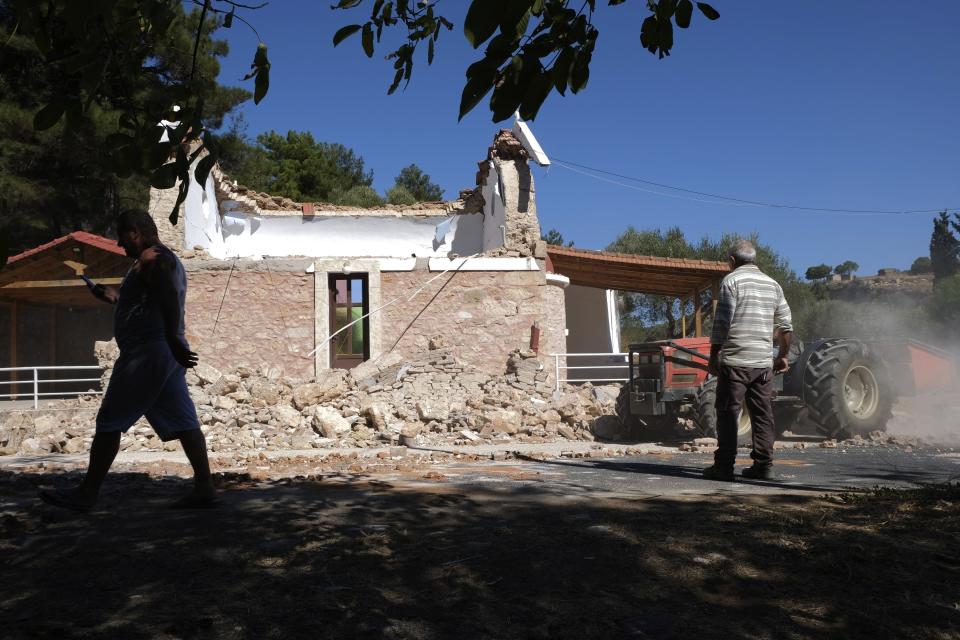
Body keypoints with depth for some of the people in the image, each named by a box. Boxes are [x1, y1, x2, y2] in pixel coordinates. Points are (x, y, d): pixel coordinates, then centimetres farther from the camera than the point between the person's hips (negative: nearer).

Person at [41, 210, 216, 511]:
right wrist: (116, 296, 37)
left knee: (109, 421, -1)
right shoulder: (168, 259, 23)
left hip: (147, 352, -10)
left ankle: (87, 493, 5)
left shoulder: (152, 257, -8)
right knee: (181, 422, 5)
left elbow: (169, 297, -26)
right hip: (166, 354, 10)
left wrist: (173, 340, -35)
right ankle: (204, 487, 1)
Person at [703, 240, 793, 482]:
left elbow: (722, 323, -11)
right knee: (763, 414, 9)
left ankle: (724, 466, 0)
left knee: (728, 414, -1)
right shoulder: (772, 284, 14)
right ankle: (763, 465, 11)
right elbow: (786, 326, 13)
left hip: (735, 361, -5)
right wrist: (783, 356, 23)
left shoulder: (732, 281, -4)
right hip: (764, 362, 6)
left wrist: (713, 357, -6)